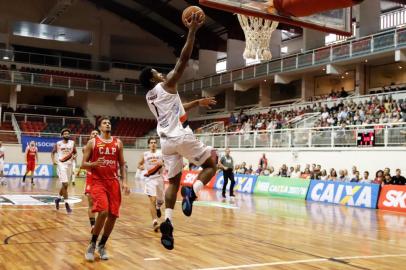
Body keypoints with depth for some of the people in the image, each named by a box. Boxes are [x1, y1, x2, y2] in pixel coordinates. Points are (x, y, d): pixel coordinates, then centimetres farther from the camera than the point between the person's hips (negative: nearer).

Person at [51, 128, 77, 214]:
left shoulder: (72, 143, 6)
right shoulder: (58, 144, -1)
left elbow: (75, 152, 14)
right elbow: (53, 152, 10)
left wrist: (74, 156, -8)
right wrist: (53, 160, -6)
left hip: (69, 164, 4)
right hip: (61, 164, -4)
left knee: (65, 184, 13)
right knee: (65, 184, -14)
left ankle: (58, 199, 36)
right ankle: (66, 204, -8)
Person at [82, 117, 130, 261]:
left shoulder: (118, 143, 10)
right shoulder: (92, 142, 1)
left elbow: (122, 164, 13)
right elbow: (83, 164, 0)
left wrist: (124, 181, 1)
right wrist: (95, 164, -21)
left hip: (113, 182, 4)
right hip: (98, 181, -4)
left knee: (113, 215, 2)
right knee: (103, 212, -21)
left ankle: (102, 245, 21)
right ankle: (92, 244, -1)